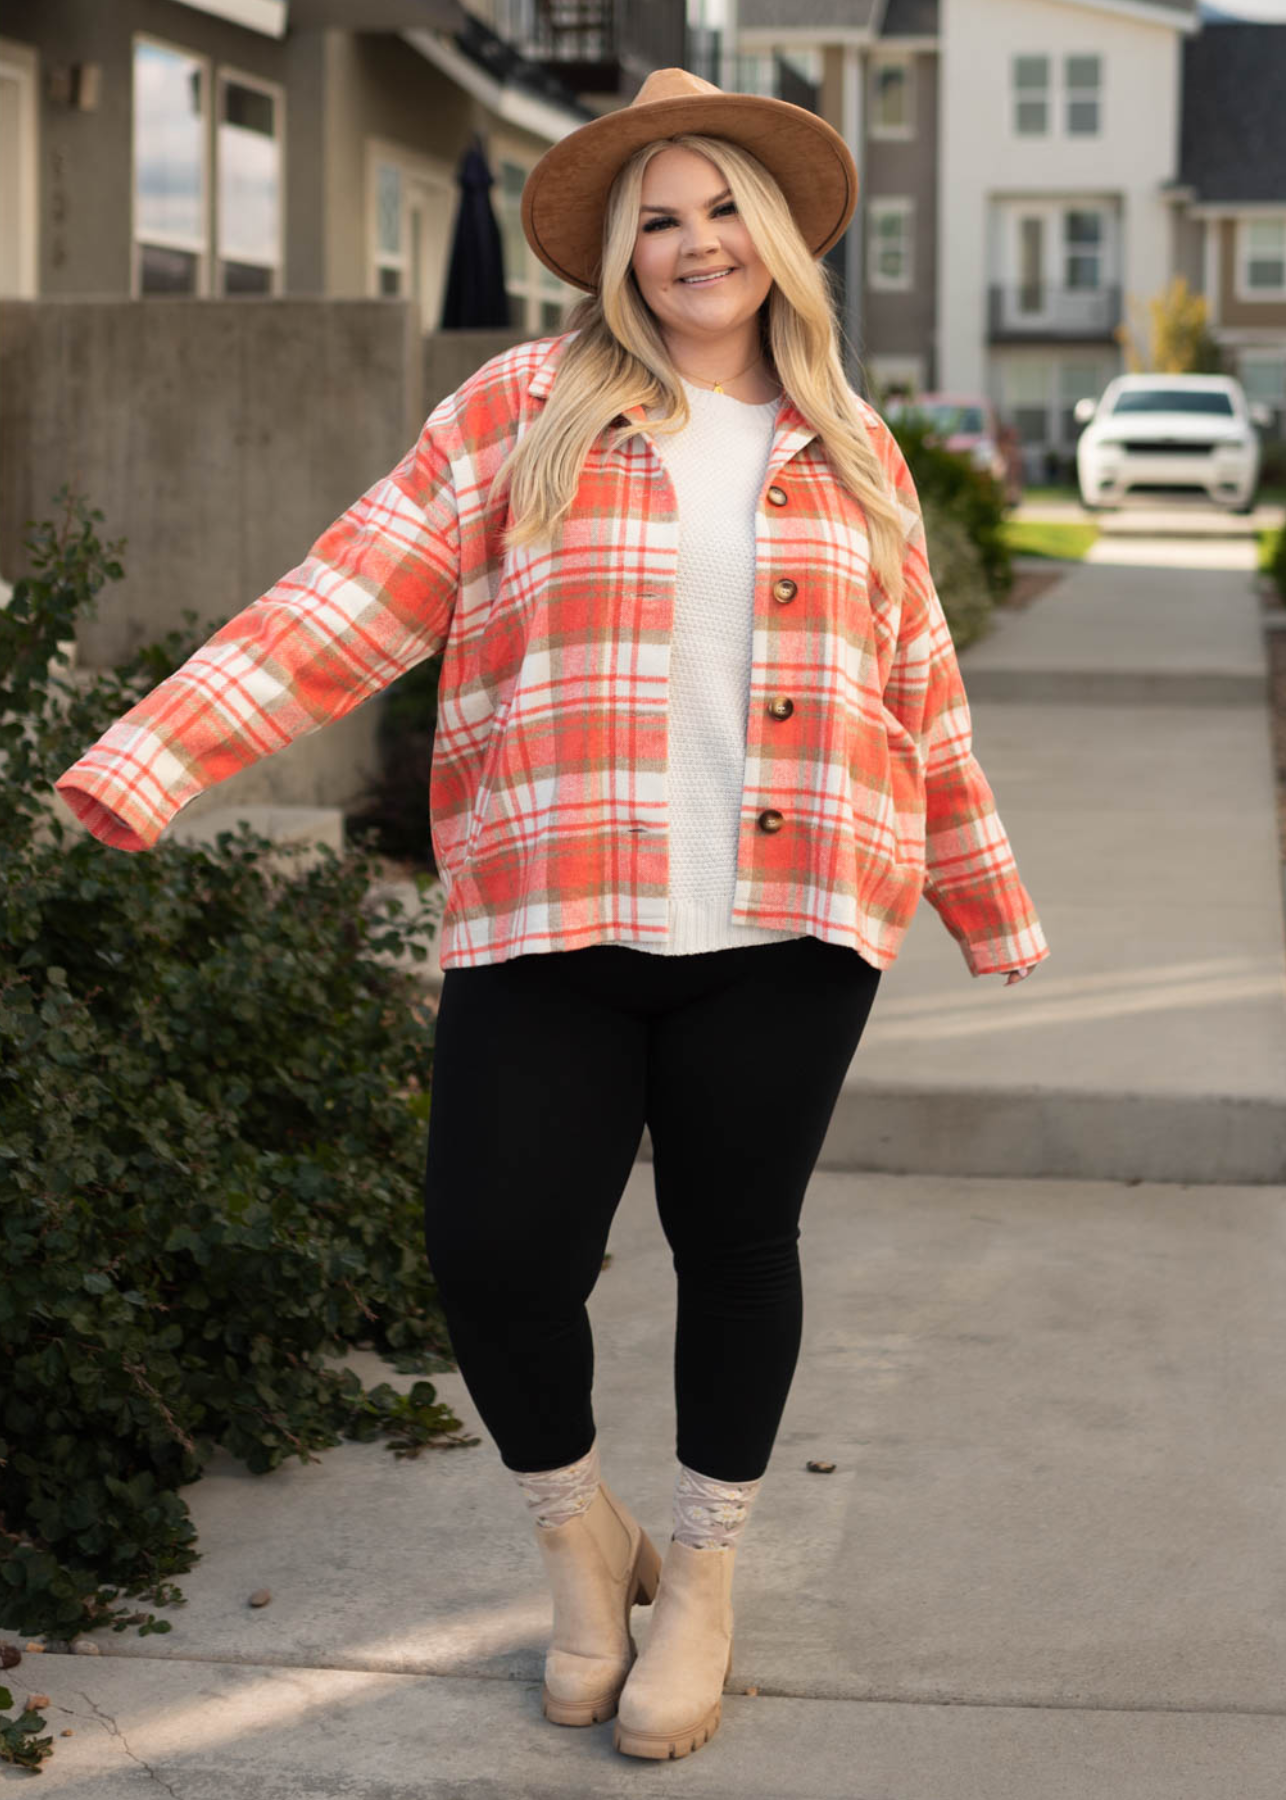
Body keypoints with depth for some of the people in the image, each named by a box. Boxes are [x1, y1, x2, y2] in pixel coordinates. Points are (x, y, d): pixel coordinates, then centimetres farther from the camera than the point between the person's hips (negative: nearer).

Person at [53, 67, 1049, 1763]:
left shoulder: (853, 454, 12)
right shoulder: (528, 410, 3)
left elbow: (919, 697, 21)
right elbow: (348, 603, -3)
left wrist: (992, 904, 26)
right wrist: (145, 764, -13)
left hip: (786, 934, 2)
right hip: (553, 926, -2)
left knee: (736, 1249, 9)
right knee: (494, 1253, -5)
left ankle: (703, 1579, 32)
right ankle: (586, 1552, 24)